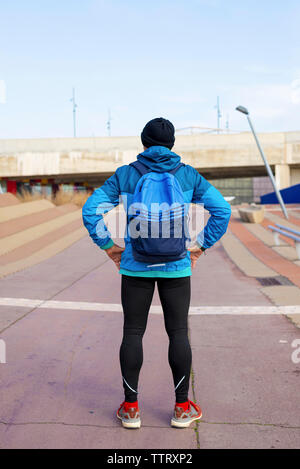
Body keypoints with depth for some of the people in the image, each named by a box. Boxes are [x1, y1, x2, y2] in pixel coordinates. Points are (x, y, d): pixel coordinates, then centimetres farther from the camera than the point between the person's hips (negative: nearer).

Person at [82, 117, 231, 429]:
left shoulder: (124, 175, 0)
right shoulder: (188, 175, 1)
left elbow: (91, 210, -6)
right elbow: (222, 209, -2)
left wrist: (109, 246, 3)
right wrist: (200, 247, 3)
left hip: (135, 266, 0)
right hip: (176, 266, 0)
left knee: (132, 333, 8)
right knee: (178, 332, 8)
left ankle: (130, 408, 14)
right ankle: (182, 407, 16)